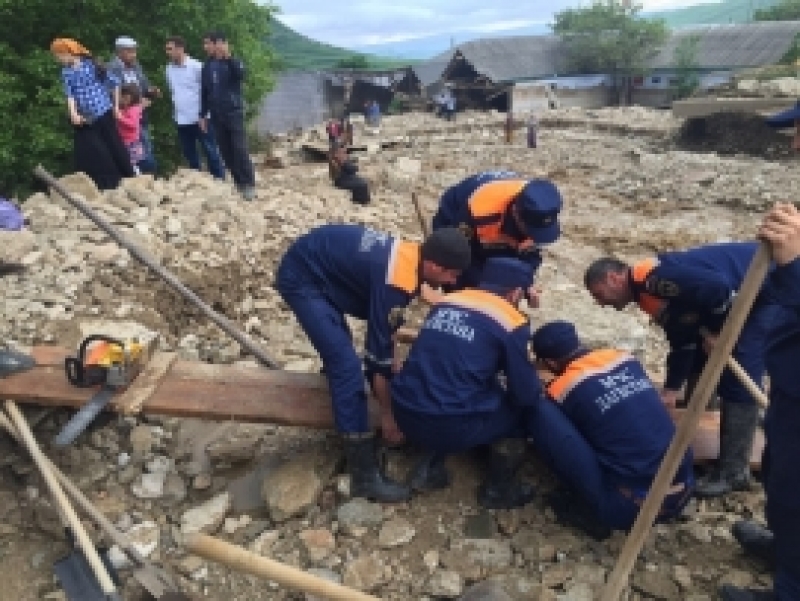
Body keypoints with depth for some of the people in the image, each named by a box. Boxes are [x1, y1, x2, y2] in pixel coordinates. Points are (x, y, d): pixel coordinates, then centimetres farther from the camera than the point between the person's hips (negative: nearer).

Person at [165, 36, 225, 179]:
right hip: (182, 120, 6)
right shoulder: (169, 69, 8)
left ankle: (220, 180, 6)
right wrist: (175, 112, 16)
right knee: (190, 156, 11)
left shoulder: (197, 66, -9)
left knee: (210, 152, -2)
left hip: (199, 118, -6)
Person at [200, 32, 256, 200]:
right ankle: (238, 182, 15)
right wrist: (202, 115, 12)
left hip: (234, 112, -5)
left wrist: (228, 57, -32)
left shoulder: (234, 62, -1)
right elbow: (204, 92, 15)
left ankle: (249, 184, -5)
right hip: (216, 116, 5)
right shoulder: (208, 67, 11)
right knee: (226, 151, 6)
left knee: (240, 149, -9)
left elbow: (240, 75, -25)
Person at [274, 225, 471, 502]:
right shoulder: (395, 281, -28)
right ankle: (364, 475, -6)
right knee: (347, 367, -14)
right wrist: (387, 414, -11)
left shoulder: (409, 253, -1)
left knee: (340, 349, 28)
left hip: (314, 264, 10)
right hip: (300, 279, -10)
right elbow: (378, 351, -21)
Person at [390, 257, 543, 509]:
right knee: (523, 406, 16)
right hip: (452, 427, -6)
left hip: (406, 416, 6)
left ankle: (429, 467, 24)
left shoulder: (445, 301, 12)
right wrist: (536, 381, 22)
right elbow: (527, 395, -2)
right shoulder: (511, 322, -5)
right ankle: (498, 488, 24)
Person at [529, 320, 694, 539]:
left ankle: (594, 509, -3)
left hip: (632, 504, -7)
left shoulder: (564, 389, -7)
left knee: (540, 413, -8)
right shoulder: (626, 360, 10)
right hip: (683, 491, 7)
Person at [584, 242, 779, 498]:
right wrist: (671, 389, 8)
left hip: (768, 286, -10)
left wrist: (715, 332, -17)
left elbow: (717, 286, -34)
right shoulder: (650, 295, 6)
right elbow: (682, 343, 11)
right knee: (701, 363, 16)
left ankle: (734, 470, 1)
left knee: (737, 378, -10)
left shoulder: (653, 277, -24)